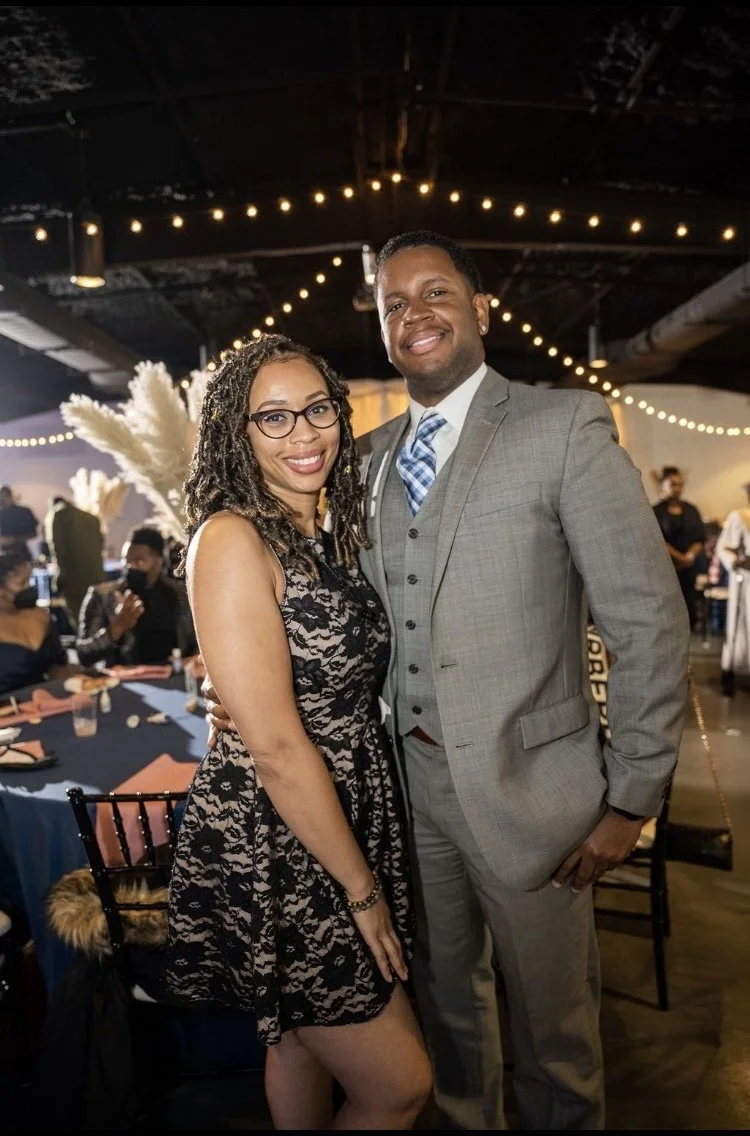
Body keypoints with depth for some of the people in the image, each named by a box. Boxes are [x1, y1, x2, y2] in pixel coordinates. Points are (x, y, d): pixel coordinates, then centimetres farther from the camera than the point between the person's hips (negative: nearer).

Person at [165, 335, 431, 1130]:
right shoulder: (231, 538, -20)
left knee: (301, 1043, 26)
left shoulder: (324, 535, 6)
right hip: (276, 848, -7)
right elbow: (275, 746, -22)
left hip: (344, 817, 7)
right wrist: (361, 888, -13)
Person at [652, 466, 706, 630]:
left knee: (688, 604, 1)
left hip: (689, 567, 4)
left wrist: (690, 557, -10)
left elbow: (701, 538, 6)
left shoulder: (691, 510, 11)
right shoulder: (656, 511, -2)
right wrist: (680, 557, -13)